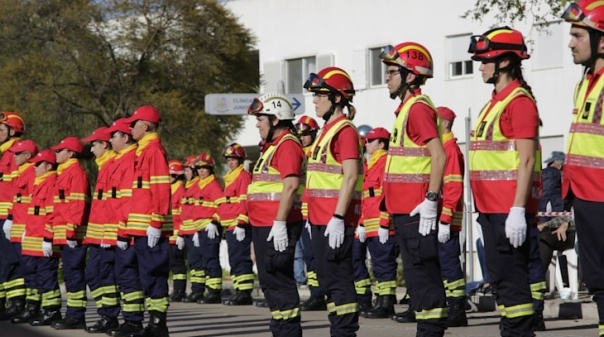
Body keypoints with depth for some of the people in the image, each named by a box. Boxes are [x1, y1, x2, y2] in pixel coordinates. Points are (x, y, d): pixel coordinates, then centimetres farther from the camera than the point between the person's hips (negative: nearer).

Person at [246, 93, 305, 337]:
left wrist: (279, 224, -25)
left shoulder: (287, 145, -12)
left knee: (277, 281, -9)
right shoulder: (274, 146, 21)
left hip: (277, 227, -11)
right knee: (270, 280, 13)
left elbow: (290, 186, -22)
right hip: (265, 226, 11)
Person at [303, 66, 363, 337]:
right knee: (327, 277, 11)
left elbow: (350, 177, -19)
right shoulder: (327, 130, 17)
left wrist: (338, 218, -23)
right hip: (321, 220, 10)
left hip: (335, 221, -10)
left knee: (338, 278, -8)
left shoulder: (345, 131, -12)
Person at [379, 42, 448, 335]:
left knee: (420, 274, -9)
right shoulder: (407, 108, 18)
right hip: (405, 209, 10)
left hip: (415, 211, -10)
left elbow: (439, 156, -21)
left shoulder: (418, 108, -12)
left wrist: (430, 201, -23)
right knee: (420, 273, 11)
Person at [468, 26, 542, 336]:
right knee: (500, 277, 12)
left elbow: (526, 160, -18)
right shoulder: (495, 102, 17)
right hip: (492, 207, 10)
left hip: (509, 209, -10)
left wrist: (518, 210, -23)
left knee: (510, 277, -8)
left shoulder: (519, 101, -12)